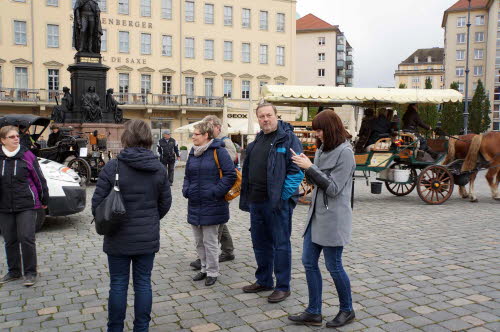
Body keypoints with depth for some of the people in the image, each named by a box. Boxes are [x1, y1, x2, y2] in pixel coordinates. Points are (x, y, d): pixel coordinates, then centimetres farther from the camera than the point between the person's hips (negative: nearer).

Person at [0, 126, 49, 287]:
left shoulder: (27, 155, -3)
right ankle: (14, 272, 27)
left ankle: (30, 272, 10)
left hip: (26, 206, -3)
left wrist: (44, 200, 6)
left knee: (27, 238, -4)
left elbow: (39, 178, 2)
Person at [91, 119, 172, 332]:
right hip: (148, 237, 3)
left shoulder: (113, 166, -13)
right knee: (143, 283, 12)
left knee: (118, 284, 10)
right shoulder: (159, 168, -1)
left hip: (119, 238, -3)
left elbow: (97, 202, -11)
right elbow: (165, 202, 5)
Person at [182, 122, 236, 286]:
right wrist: (186, 189, 2)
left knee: (210, 241, 1)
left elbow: (231, 174, -13)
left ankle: (212, 272, 17)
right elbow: (187, 175, 20)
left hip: (212, 206, -7)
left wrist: (215, 192, -17)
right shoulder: (193, 152, 11)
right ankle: (205, 268, 31)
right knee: (199, 241, 16)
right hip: (195, 205, 7)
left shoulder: (218, 151, -10)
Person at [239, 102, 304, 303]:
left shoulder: (288, 138, -9)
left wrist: (283, 196, -18)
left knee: (281, 244, 2)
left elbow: (297, 171, -14)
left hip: (278, 202, -8)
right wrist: (247, 197, 13)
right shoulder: (257, 141, 15)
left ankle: (283, 287, 14)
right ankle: (263, 281, 32)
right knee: (260, 243, 17)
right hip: (256, 202, 8)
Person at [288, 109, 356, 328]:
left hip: (333, 218, -8)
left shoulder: (345, 152, -14)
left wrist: (310, 167, -19)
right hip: (316, 215, 8)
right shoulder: (323, 149, 11)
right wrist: (306, 166, 1)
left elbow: (333, 188, -18)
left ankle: (347, 310, 26)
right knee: (309, 262, 9)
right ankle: (314, 312, 21)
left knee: (334, 266, 4)